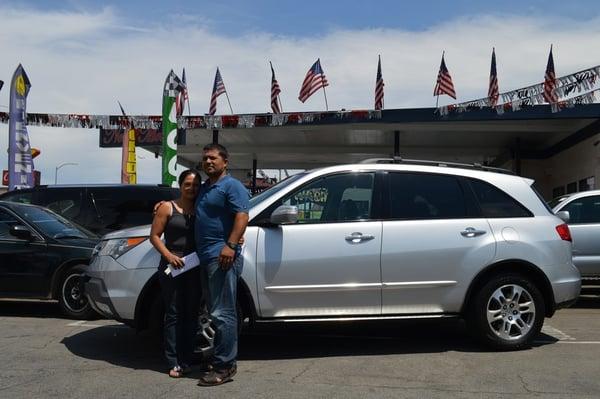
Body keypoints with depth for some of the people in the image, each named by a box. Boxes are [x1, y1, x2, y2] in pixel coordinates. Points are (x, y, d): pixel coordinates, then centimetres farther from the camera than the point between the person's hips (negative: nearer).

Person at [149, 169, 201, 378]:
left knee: (191, 314, 6)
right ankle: (174, 362, 3)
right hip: (172, 267, -3)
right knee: (174, 314, -1)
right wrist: (168, 255, -15)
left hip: (195, 268, 3)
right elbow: (154, 236, 0)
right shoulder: (168, 208, 2)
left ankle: (185, 361, 13)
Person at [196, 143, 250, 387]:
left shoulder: (232, 186, -5)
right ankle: (223, 358, 23)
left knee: (222, 313, -10)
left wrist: (230, 245, -27)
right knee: (216, 311, 14)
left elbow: (242, 215, -17)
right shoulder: (203, 188, 22)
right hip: (206, 257, 10)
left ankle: (224, 367, -6)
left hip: (222, 256, -10)